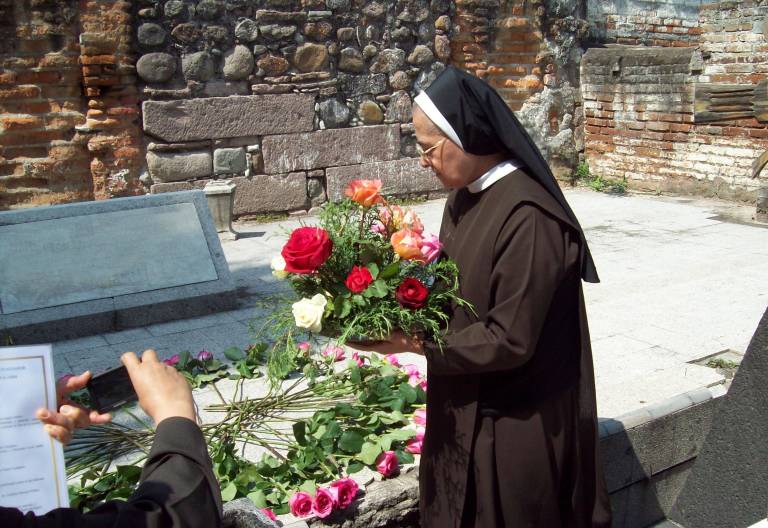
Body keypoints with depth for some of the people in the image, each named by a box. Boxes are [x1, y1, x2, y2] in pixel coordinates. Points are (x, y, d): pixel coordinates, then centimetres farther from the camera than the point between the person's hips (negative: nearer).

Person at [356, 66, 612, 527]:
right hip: (464, 410, 8)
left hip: (516, 424, -8)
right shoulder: (465, 195, 1)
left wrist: (414, 343, -20)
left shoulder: (527, 217, -27)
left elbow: (511, 340, -25)